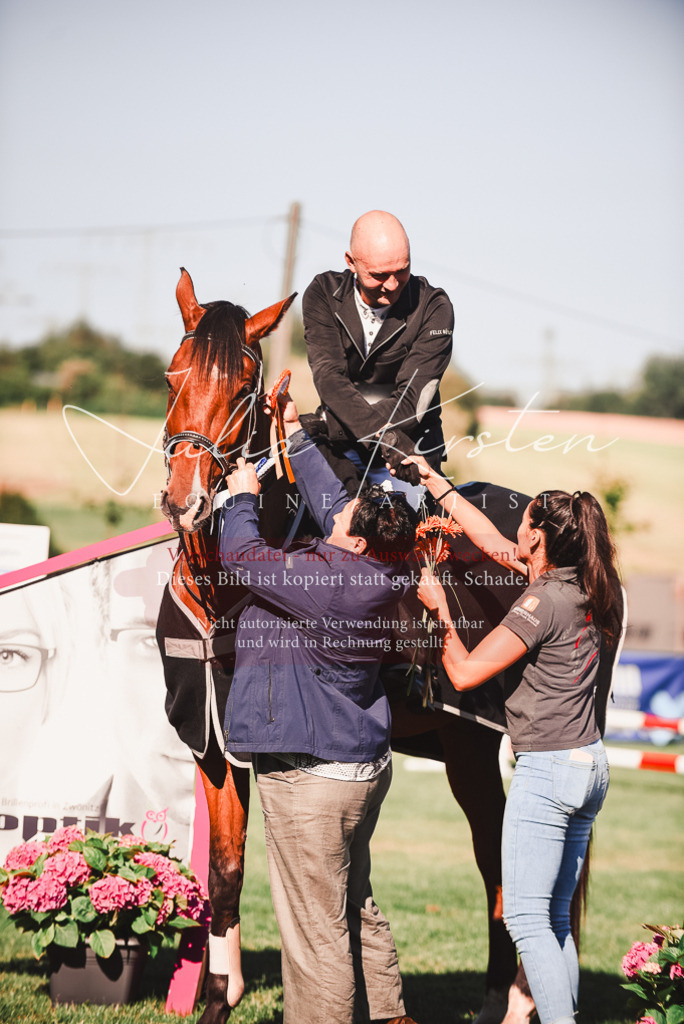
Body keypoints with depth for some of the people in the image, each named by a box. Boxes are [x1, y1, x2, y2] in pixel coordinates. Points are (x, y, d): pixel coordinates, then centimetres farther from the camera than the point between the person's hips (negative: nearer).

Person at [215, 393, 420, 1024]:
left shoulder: (324, 581, -25)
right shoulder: (378, 570, 0)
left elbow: (239, 553, -12)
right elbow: (329, 500, 17)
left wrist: (242, 497, 6)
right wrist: (295, 434, 24)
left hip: (313, 779, -10)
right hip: (363, 761, 10)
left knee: (317, 932, -3)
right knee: (357, 912, 22)